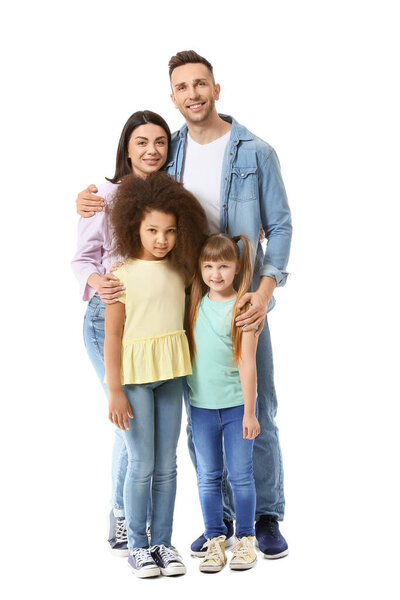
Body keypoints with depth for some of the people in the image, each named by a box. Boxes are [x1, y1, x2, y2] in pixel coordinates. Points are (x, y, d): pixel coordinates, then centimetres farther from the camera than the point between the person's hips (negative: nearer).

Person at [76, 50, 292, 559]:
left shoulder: (255, 153, -1)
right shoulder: (168, 152, 8)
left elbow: (279, 226, -1)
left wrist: (266, 288, -16)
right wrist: (89, 199, -3)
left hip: (243, 304, -3)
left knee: (256, 414, 2)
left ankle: (266, 518, 18)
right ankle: (221, 518, 22)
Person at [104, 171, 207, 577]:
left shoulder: (181, 270, 6)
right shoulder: (123, 274, -6)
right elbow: (113, 335, -8)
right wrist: (115, 391, -12)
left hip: (171, 375, 4)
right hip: (134, 375, -4)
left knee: (166, 465, 8)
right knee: (141, 464, -1)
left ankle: (162, 542, 19)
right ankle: (137, 545, 12)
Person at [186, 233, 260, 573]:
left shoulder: (243, 307, -9)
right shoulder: (195, 303, 3)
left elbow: (247, 362, -9)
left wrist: (249, 412, -10)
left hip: (236, 404, -4)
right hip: (202, 404, 4)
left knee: (241, 475, 4)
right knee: (208, 476, 9)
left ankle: (245, 539, 17)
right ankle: (215, 540, 18)